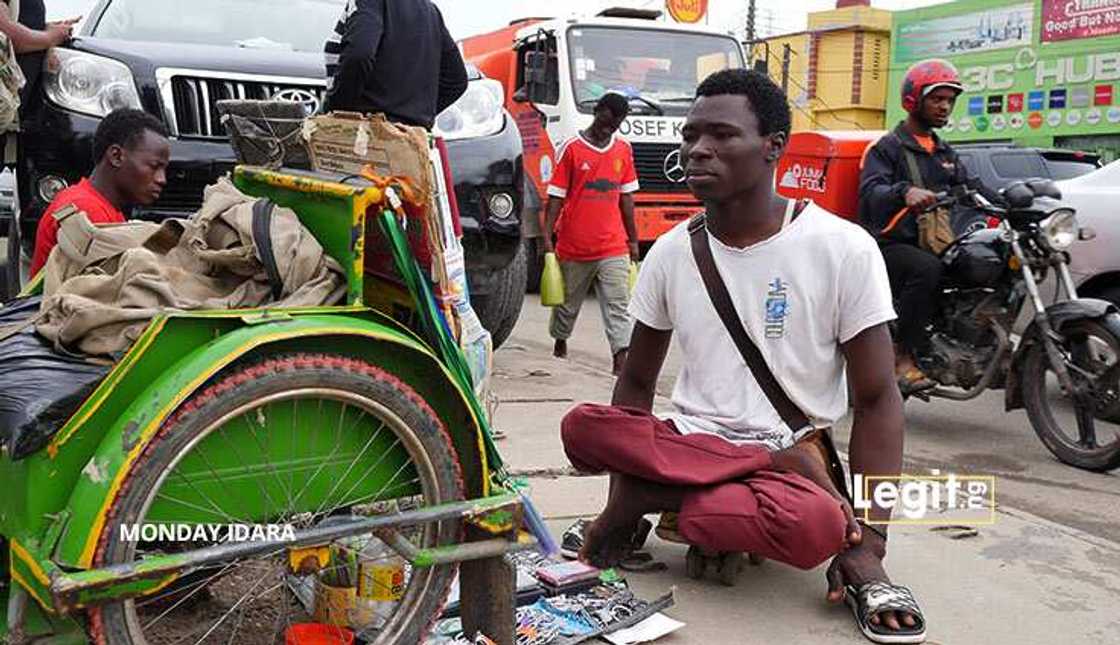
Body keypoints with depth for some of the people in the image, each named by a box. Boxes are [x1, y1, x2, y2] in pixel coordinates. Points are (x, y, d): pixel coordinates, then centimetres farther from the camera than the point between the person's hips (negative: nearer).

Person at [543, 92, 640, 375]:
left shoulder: (624, 150, 8)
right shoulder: (571, 149, -5)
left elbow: (626, 197, 14)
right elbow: (556, 197, -4)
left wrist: (633, 239, 14)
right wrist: (547, 237, -10)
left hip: (613, 247, 2)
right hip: (574, 245, -2)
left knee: (618, 304, -7)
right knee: (568, 301, 15)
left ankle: (620, 358, -10)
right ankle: (560, 341, 39)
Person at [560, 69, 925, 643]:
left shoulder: (844, 250, -8)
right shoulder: (670, 253, 3)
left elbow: (876, 401, -7)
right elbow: (636, 382, 10)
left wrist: (869, 548, -16)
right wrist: (628, 458, -9)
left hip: (790, 450, -1)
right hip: (685, 442, 2)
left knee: (816, 526, -37)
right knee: (584, 424, -28)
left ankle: (640, 502, -13)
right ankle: (753, 472, -14)